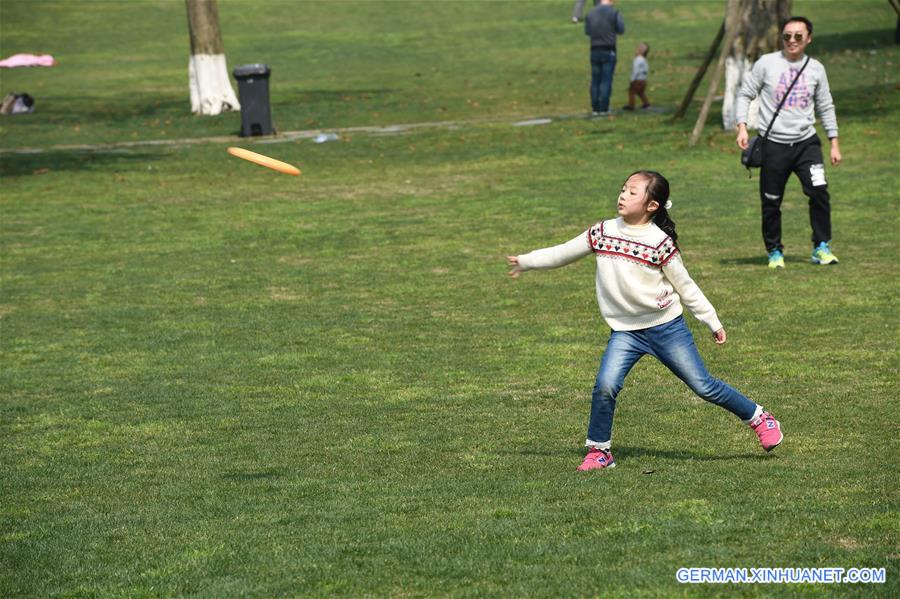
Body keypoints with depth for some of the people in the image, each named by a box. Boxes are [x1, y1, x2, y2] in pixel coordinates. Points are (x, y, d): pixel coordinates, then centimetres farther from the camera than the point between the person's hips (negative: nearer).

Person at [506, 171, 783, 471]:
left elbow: (685, 286, -1)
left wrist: (712, 322, 2)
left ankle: (758, 418, 21)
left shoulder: (660, 242, -11)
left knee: (703, 386, 0)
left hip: (666, 327, -3)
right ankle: (598, 450, 1)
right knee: (605, 386, -16)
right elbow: (564, 253, 11)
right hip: (626, 331, 3)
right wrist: (525, 262, 12)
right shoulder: (603, 233, 0)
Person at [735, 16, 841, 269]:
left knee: (819, 192, -14)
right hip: (774, 144, -1)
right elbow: (745, 94, 3)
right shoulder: (767, 64, 0)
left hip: (806, 142, 1)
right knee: (771, 202, 2)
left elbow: (826, 107, 15)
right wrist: (742, 127, -10)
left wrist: (834, 143, 12)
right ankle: (775, 252, 19)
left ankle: (821, 248, -3)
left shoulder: (816, 69, 8)